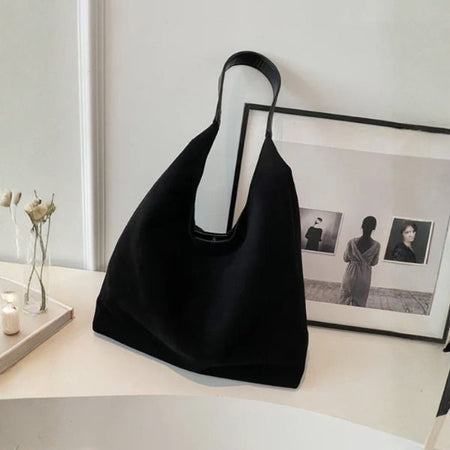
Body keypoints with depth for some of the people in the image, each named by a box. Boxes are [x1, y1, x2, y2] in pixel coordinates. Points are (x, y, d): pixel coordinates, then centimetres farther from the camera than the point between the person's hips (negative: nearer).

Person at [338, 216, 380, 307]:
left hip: (351, 274, 0)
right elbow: (374, 263, 0)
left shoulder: (352, 242, -15)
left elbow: (345, 258, -2)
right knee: (359, 302, 16)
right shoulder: (376, 245, -14)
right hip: (364, 277, 0)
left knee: (344, 298, 16)